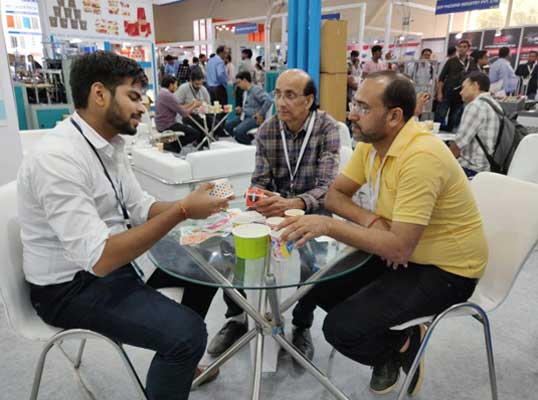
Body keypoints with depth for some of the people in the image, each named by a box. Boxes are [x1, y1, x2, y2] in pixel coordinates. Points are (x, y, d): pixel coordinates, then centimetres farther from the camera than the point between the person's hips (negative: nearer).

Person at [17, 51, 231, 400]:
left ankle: (180, 360, 30)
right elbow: (99, 258, -32)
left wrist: (192, 205, -12)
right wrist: (182, 211, -30)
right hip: (74, 285, -9)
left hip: (118, 257, 9)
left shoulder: (110, 144, 1)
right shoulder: (57, 159, -28)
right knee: (187, 331, -24)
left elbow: (142, 208, 6)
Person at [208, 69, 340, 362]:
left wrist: (293, 204, -42)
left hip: (311, 210, -3)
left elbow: (327, 186, -21)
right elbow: (260, 180, -2)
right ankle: (237, 317, 9)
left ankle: (302, 326, -1)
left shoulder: (327, 128, -12)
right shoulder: (266, 130, -1)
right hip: (273, 208, 4)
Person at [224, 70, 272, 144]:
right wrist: (240, 110, 10)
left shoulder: (256, 89, -15)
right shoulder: (245, 92, 14)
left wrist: (261, 114, -23)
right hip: (245, 116, 10)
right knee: (227, 125, 4)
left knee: (238, 131, -28)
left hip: (254, 118, -10)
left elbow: (268, 100, -28)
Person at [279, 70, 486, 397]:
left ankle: (402, 344, 12)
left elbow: (400, 248, -32)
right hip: (400, 249, 8)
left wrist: (327, 225, -33)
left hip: (444, 269, -8)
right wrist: (372, 221, -16)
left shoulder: (421, 157, -29)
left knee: (342, 329, -21)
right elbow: (335, 194, 2)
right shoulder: (371, 141, -2)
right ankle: (394, 336, 14)